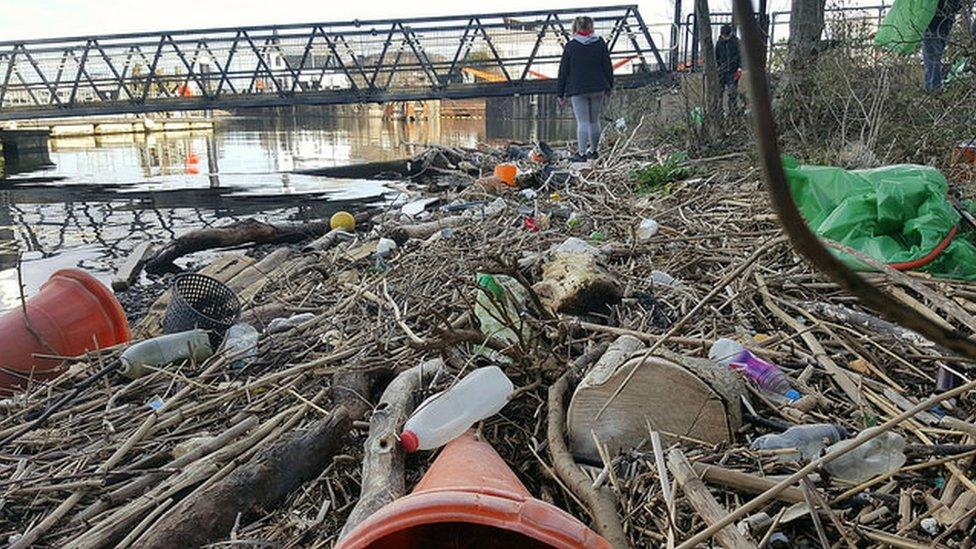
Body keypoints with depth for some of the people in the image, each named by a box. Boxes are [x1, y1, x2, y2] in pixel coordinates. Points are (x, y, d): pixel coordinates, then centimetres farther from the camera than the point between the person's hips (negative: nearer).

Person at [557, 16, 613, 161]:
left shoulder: (570, 46, -3)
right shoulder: (601, 44, 3)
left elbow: (563, 71, -2)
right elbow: (608, 67, 7)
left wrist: (560, 93, 4)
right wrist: (608, 87, 18)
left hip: (577, 90, -3)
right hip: (597, 89, 3)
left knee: (582, 122, -2)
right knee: (594, 121, 12)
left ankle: (582, 153, -4)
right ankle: (593, 151, 22)